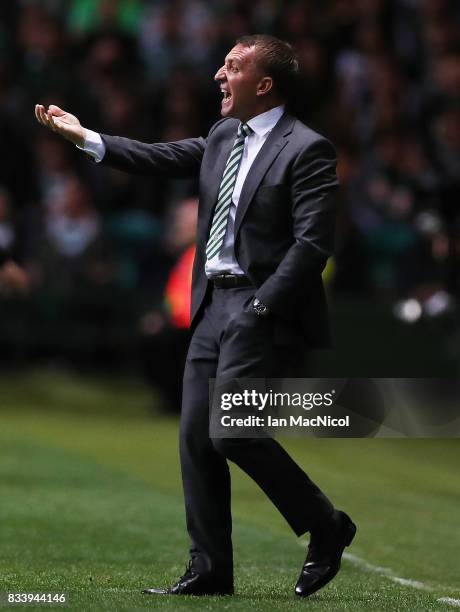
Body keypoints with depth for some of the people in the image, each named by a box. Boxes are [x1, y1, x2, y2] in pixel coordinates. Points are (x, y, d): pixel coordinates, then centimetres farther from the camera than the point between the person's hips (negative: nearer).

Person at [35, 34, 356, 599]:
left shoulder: (306, 150, -11)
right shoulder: (223, 137, 13)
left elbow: (312, 244, -16)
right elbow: (165, 159, 18)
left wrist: (261, 307, -20)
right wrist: (86, 137, 12)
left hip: (264, 309, -8)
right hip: (214, 305, 8)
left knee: (232, 430, -17)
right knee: (195, 436, 5)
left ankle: (326, 527, 2)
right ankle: (210, 570, 11)